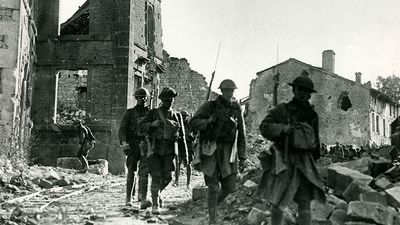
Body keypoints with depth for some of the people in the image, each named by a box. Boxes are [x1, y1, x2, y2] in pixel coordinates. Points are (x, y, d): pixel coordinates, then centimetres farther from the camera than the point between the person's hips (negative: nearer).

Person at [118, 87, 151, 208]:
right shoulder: (130, 113, 6)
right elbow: (122, 129, -2)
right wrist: (123, 142, -20)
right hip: (132, 146, 0)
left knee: (144, 171, -14)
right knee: (131, 172, 2)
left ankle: (143, 199, -21)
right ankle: (128, 198, 15)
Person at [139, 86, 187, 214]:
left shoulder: (177, 116, 11)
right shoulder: (153, 113, 3)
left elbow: (181, 135, 13)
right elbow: (141, 125, -5)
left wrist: (184, 153, 9)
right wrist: (152, 124, -25)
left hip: (169, 151, 3)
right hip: (155, 150, -2)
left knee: (167, 177, 2)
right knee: (156, 177, -7)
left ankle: (158, 191, 33)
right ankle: (155, 205, 0)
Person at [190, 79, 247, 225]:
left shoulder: (237, 109, 8)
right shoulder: (210, 106, -1)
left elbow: (241, 135, 11)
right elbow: (193, 123, -2)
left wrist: (242, 157, 8)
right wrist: (208, 121, -20)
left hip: (228, 152, 3)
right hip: (211, 151, -3)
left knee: (229, 187, 3)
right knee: (213, 188, -7)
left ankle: (215, 204, 34)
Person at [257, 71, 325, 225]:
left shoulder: (312, 115, 14)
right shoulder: (281, 110, 3)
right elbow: (264, 127, -6)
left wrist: (313, 161, 22)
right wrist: (284, 129, -19)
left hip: (303, 162, 2)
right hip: (283, 161, -2)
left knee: (305, 202, -4)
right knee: (278, 202, 1)